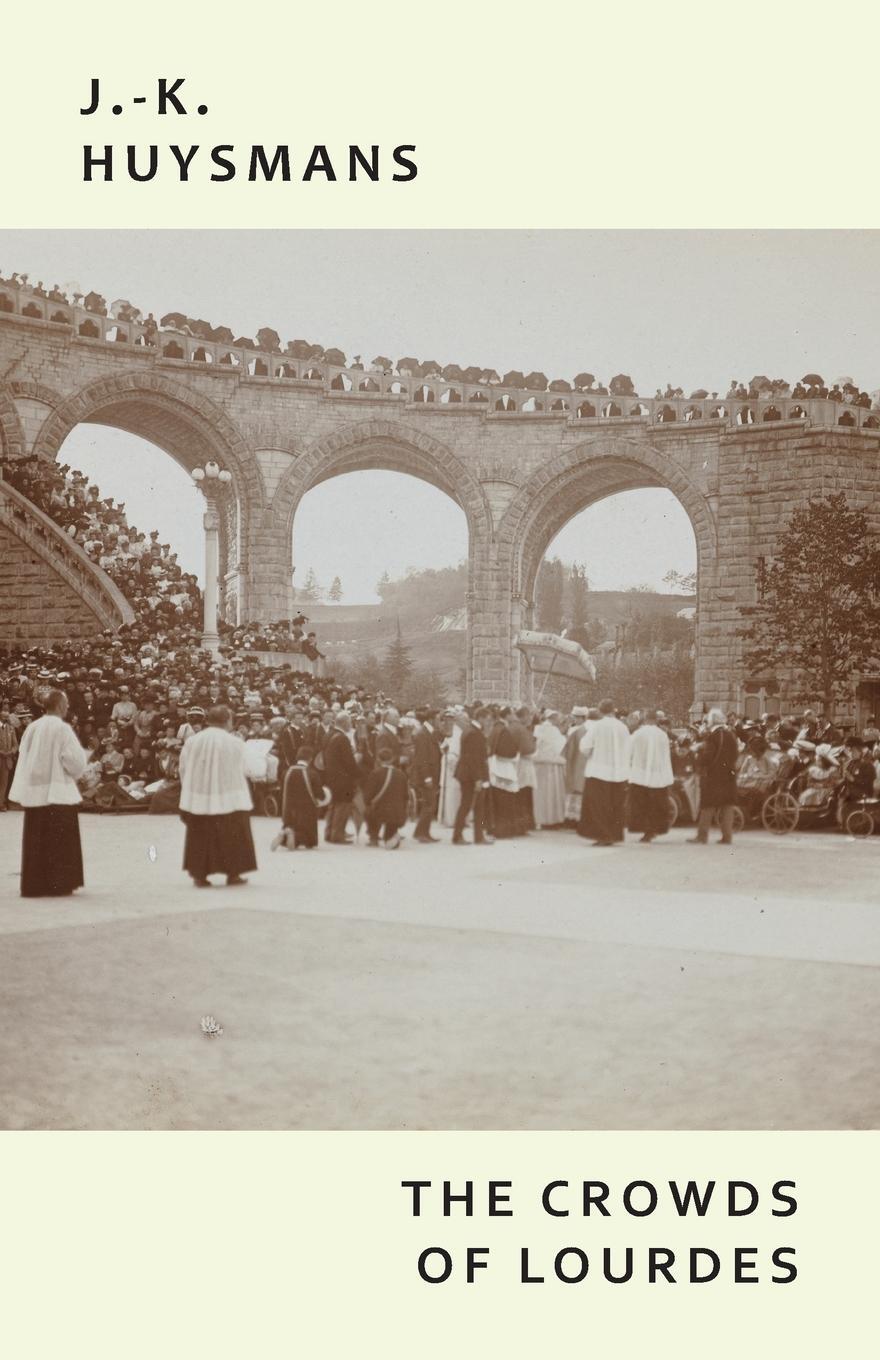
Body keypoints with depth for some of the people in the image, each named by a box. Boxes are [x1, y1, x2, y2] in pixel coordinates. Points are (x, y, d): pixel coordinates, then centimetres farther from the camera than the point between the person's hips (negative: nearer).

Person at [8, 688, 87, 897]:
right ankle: (58, 884, 3)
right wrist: (75, 772, 7)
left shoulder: (31, 728, 5)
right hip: (57, 792, -6)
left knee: (35, 841, 10)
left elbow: (24, 758, 12)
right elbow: (76, 761, -14)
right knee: (59, 841, 2)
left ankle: (33, 885, 13)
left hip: (33, 792, 6)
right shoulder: (62, 729, -12)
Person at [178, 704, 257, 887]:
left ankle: (200, 875, 9)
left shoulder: (191, 741, 0)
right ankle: (233, 874, 11)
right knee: (230, 835, 9)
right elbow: (239, 773, -2)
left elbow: (183, 770, 6)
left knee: (201, 836, 10)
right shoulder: (234, 743, -8)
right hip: (228, 800, -2)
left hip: (198, 800, 2)